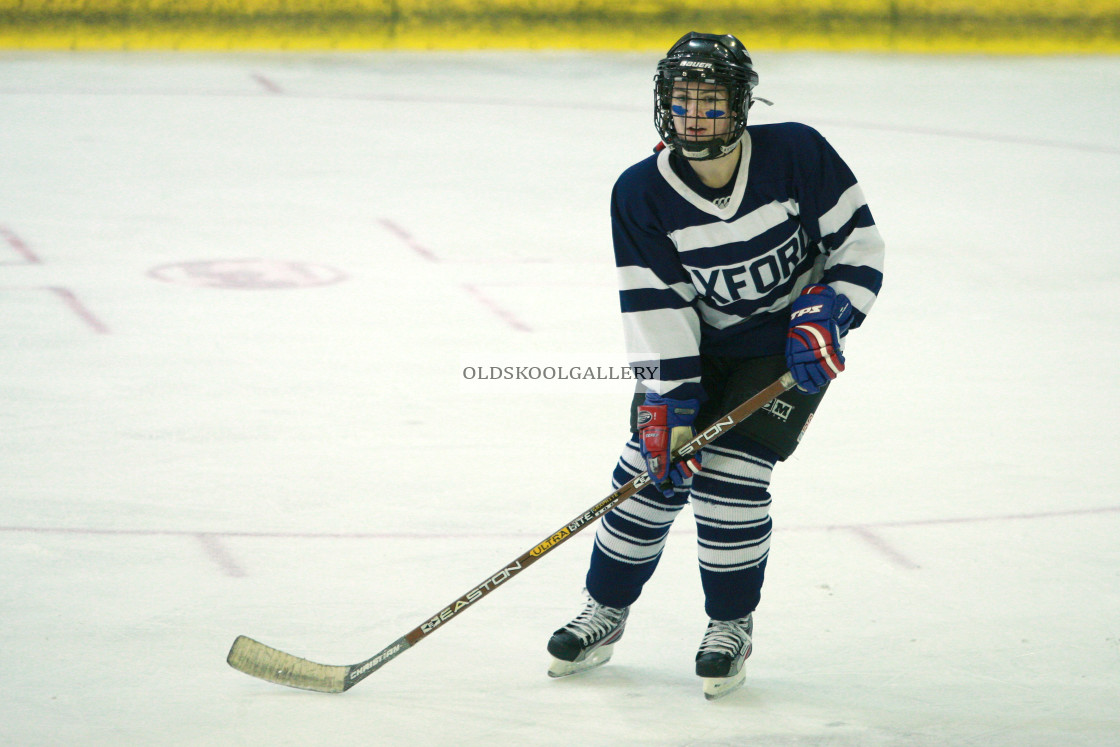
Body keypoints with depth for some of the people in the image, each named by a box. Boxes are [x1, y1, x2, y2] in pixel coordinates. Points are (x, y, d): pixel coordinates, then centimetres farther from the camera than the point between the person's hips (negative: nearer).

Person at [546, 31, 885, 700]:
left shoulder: (796, 155, -21)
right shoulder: (642, 194, -16)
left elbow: (859, 243, -9)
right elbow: (657, 309, -17)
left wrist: (824, 316, -20)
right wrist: (668, 407, -21)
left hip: (790, 345, -3)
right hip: (699, 343, 3)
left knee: (731, 474, -14)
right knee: (652, 469, -2)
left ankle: (732, 627, 5)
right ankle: (606, 613, 19)